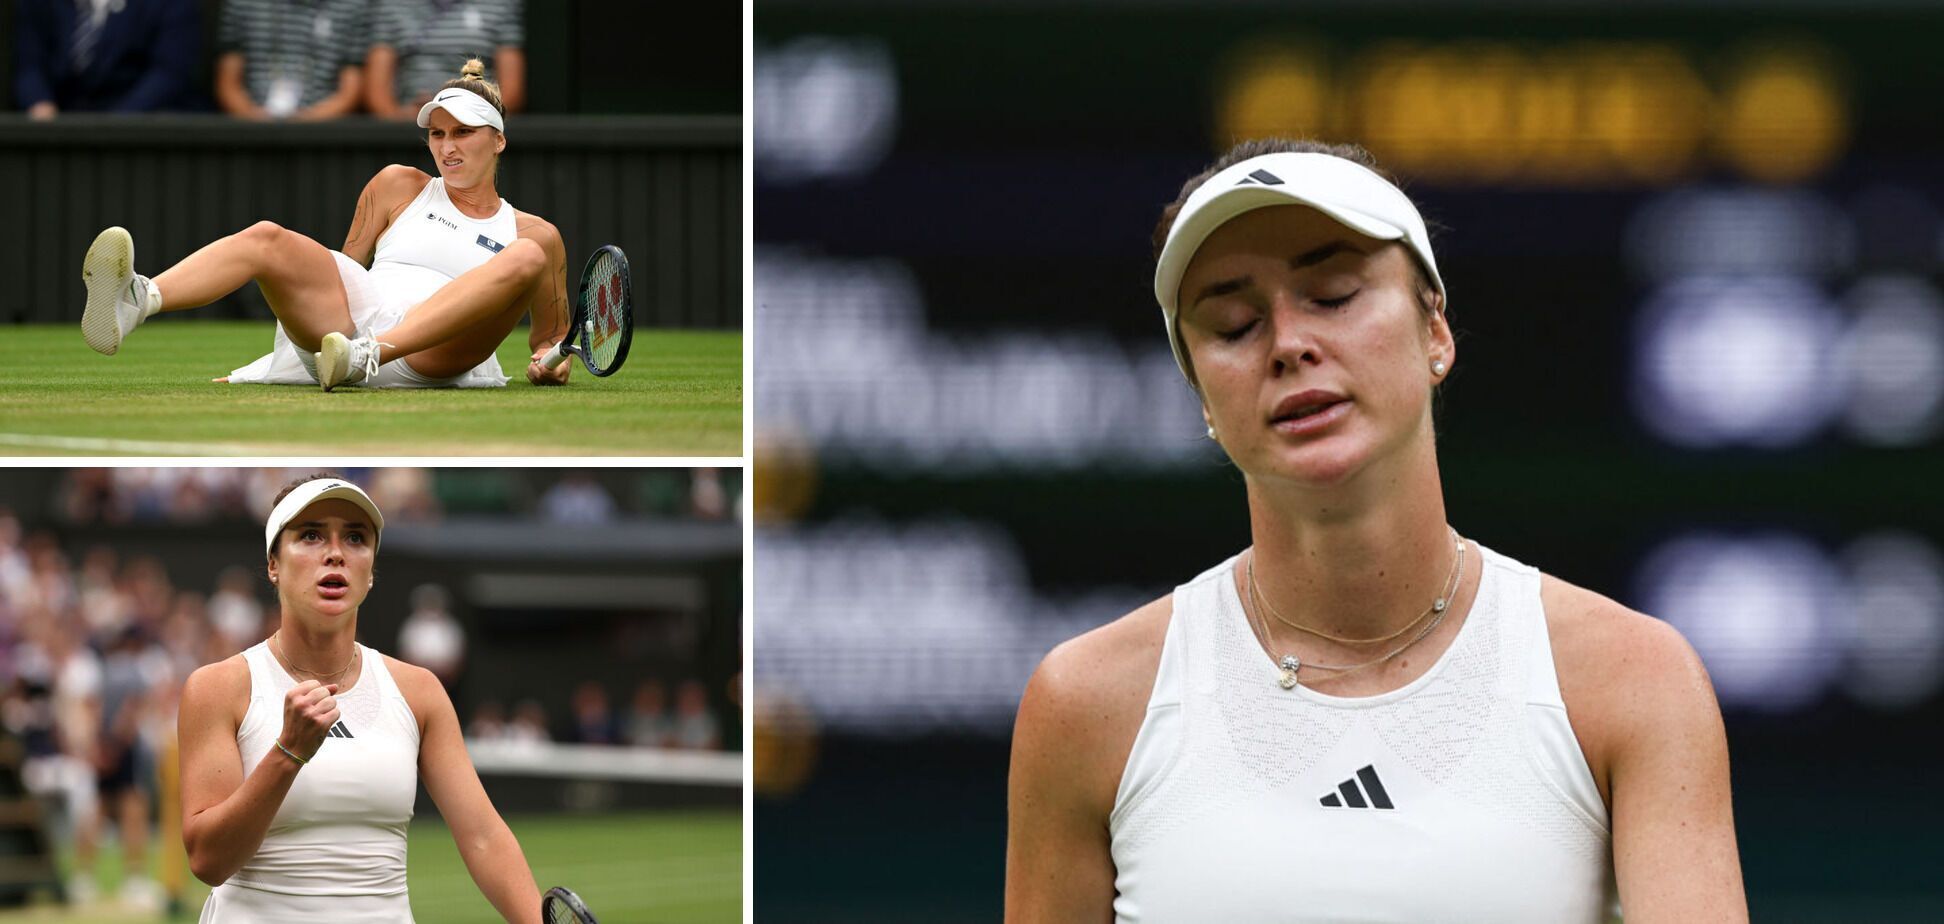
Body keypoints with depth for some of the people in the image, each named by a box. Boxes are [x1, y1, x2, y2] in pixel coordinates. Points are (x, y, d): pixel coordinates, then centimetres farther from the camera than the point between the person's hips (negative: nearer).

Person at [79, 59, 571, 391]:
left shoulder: (535, 233, 21)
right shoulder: (399, 186, 26)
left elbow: (551, 335, 27)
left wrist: (549, 363, 1)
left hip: (437, 353, -2)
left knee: (527, 259, -29)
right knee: (264, 237, -25)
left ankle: (365, 355, -48)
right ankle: (135, 301, -59)